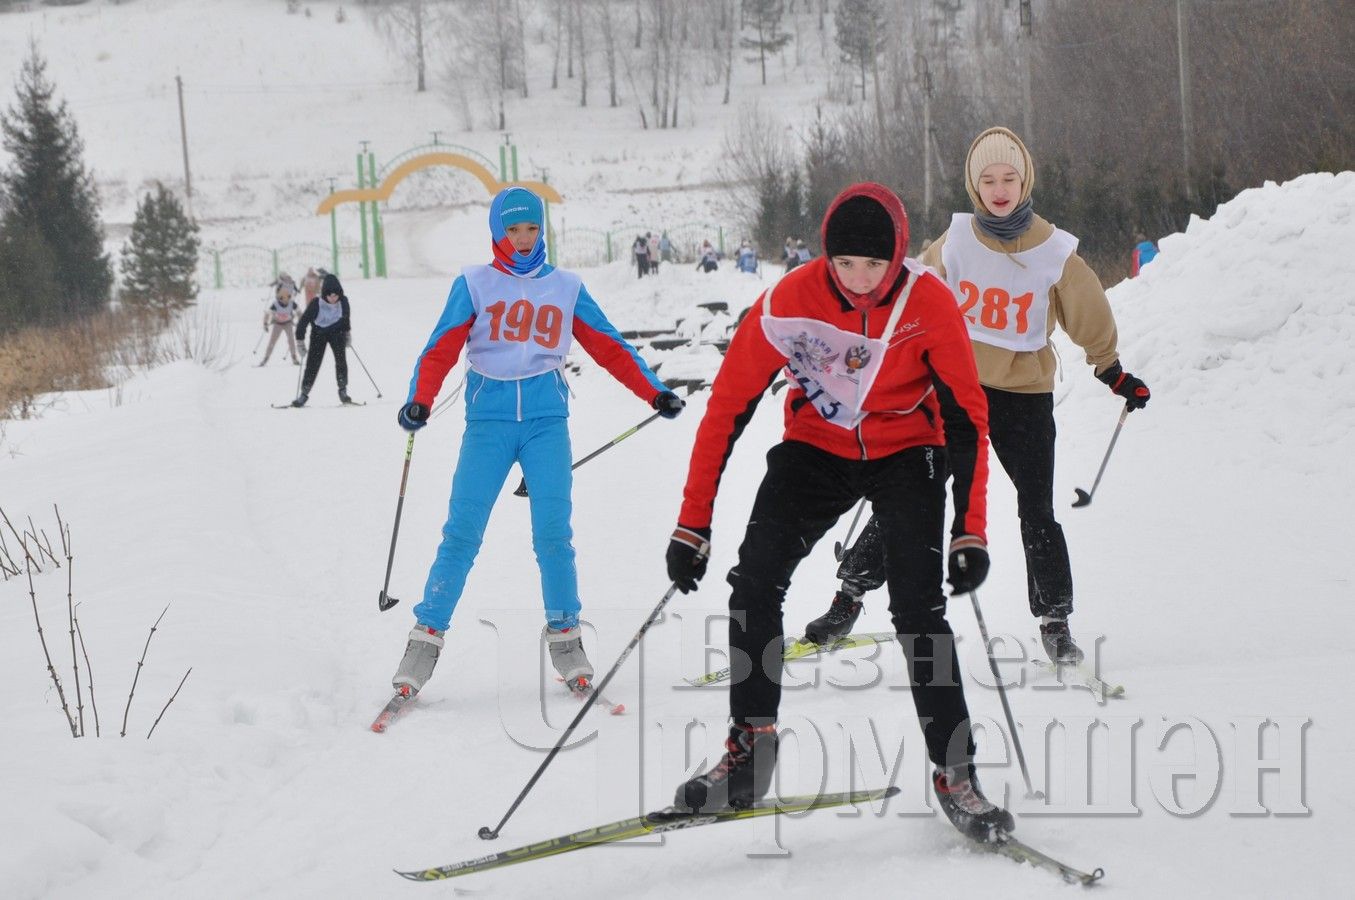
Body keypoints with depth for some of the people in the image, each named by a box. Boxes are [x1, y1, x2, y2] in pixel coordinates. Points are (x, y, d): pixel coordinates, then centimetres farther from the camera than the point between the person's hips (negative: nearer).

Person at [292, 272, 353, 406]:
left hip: (337, 331, 2)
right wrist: (300, 342, -16)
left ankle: (343, 390, -7)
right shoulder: (316, 304, -28)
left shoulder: (343, 301, -18)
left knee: (341, 359, -17)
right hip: (319, 333, -1)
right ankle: (304, 393, 6)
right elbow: (303, 321, -18)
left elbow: (346, 317, 4)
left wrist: (348, 333, 13)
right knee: (313, 363, -5)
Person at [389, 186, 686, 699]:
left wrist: (654, 392, 5)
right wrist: (419, 401, -19)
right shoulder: (473, 285, 6)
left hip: (546, 418, 1)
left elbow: (609, 348, 13)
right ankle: (426, 638, 0)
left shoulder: (566, 288, 11)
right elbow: (441, 349, -3)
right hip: (488, 418, -1)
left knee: (553, 532, -8)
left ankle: (564, 637, 4)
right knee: (462, 532, -7)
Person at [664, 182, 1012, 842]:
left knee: (918, 609, -17)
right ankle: (749, 751, -6)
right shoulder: (787, 303, -20)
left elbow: (966, 418, -13)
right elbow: (727, 407, -13)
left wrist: (970, 532, -18)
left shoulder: (928, 305, -21)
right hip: (815, 450, 1)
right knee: (754, 583, -18)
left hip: (904, 456, -1)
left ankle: (956, 775, -8)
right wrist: (692, 525, -14)